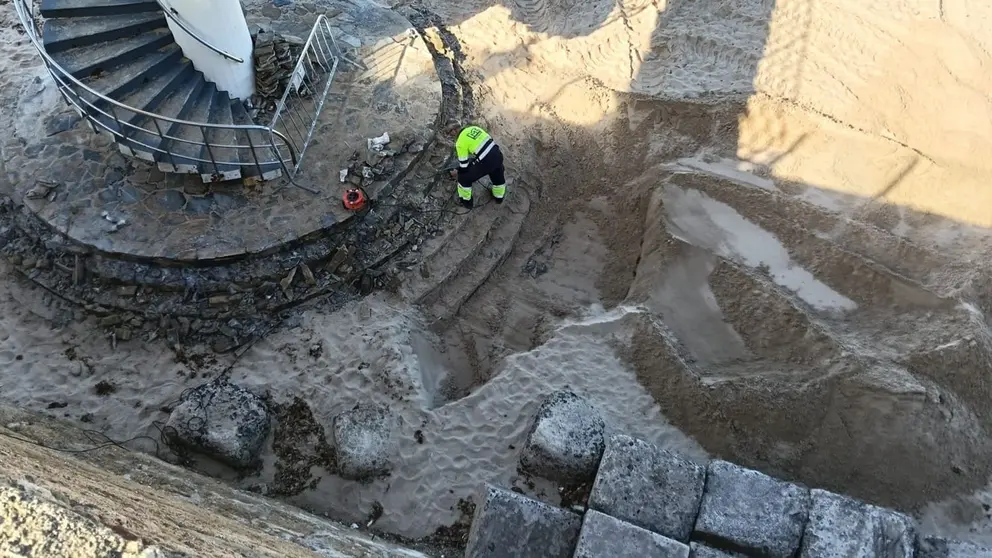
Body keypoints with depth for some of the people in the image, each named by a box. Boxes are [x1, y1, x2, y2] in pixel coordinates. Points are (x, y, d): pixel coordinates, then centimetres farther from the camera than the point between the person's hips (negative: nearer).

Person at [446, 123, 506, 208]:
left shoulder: (460, 142, -6)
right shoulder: (474, 128, 14)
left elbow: (463, 163, -2)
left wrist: (458, 172, 19)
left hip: (485, 162, -7)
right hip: (497, 154, 7)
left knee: (464, 177, 16)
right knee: (498, 175, 36)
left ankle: (466, 200, 34)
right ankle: (499, 196, 59)